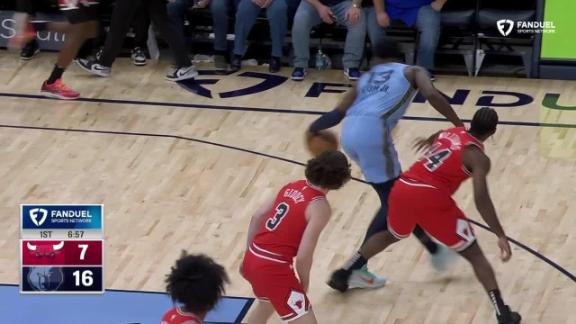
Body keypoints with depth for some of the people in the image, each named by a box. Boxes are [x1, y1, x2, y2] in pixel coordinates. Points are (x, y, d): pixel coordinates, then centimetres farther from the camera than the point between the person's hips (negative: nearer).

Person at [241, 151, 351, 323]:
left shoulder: (292, 186, 8)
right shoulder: (320, 206, -14)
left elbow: (257, 217, 13)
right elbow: (303, 256, -18)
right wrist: (304, 282, 2)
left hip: (252, 258, 9)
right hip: (273, 267, -9)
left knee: (267, 304, 36)